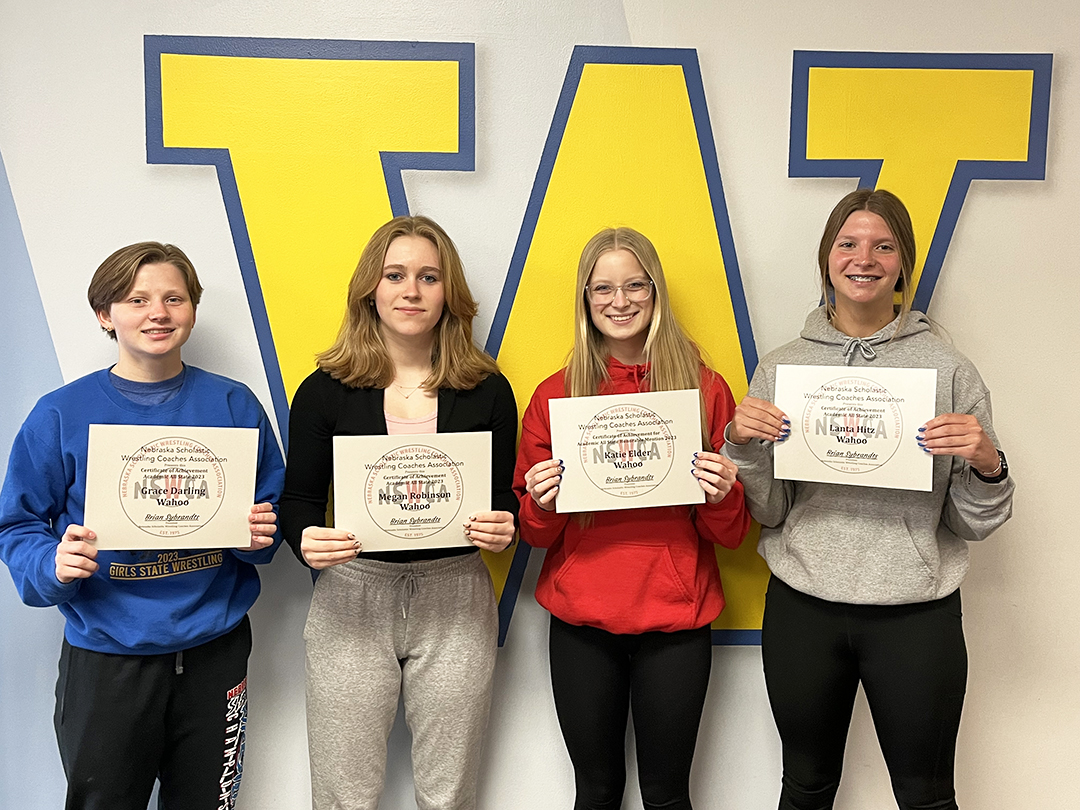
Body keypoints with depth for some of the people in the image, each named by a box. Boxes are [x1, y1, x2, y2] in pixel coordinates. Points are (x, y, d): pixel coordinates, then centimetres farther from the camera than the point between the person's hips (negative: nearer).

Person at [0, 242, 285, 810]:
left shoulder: (234, 405, 0)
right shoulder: (61, 415, -4)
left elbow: (274, 505, 7)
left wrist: (261, 535, -14)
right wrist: (54, 564, -20)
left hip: (216, 648, 2)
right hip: (105, 657, -1)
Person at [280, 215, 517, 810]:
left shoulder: (487, 391, 2)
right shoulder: (325, 391, 1)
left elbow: (506, 500, 8)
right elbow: (298, 501, 4)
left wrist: (502, 529, -13)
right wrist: (307, 541, -17)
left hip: (455, 600, 1)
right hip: (351, 597, 0)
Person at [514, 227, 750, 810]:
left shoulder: (705, 389, -1)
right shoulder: (554, 396, 1)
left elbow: (732, 533, 4)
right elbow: (535, 535, 6)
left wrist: (722, 496, -17)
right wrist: (542, 504, -15)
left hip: (676, 620, 0)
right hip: (581, 620, 1)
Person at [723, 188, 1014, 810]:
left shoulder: (948, 368, -1)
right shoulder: (781, 366, 2)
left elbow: (973, 525, 2)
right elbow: (767, 512, 4)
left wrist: (986, 464, -17)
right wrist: (744, 446, -13)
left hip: (918, 613, -1)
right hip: (802, 610, 2)